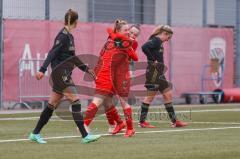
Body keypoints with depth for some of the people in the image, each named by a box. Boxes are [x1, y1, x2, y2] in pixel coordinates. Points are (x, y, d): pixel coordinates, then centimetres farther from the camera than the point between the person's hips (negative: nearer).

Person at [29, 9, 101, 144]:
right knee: (75, 102, -10)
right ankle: (85, 136, -9)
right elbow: (53, 53, -21)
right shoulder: (63, 35, -13)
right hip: (60, 75, -10)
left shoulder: (69, 36, 15)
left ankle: (35, 134, 16)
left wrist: (86, 69, 30)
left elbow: (72, 57, 25)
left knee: (52, 106, 11)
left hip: (64, 75, 10)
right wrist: (43, 70, -29)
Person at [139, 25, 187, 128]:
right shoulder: (156, 40, -12)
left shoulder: (159, 42, 17)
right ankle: (142, 121, 3)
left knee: (168, 95, 10)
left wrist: (162, 65, 6)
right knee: (150, 96, -4)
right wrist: (153, 60, -20)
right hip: (153, 72, -10)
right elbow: (144, 47, -28)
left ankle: (174, 121, 13)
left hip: (159, 73, 10)